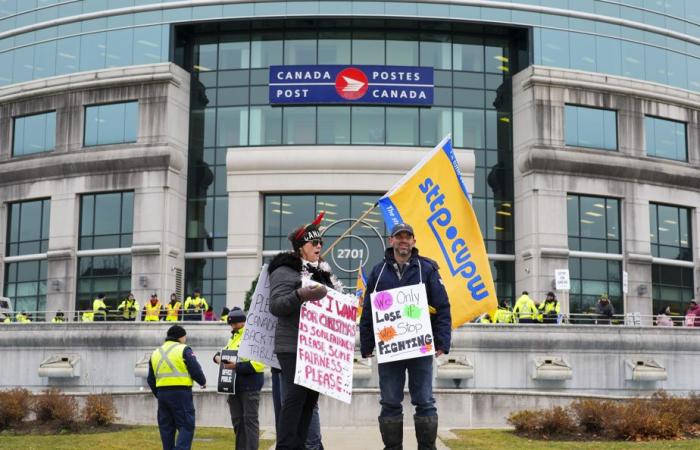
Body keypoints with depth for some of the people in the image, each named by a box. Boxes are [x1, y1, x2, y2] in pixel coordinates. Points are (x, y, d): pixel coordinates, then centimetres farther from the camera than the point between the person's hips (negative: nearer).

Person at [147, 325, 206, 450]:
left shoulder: (155, 353, 17)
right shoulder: (183, 350, -3)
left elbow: (151, 380, 20)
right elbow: (196, 371, -8)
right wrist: (203, 382, 12)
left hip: (162, 393, 6)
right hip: (181, 393, -6)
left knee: (166, 428, 13)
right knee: (186, 427, -4)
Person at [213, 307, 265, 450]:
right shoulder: (233, 338, 17)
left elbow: (259, 363, -20)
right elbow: (223, 352, 29)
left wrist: (237, 366, -23)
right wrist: (218, 357, 5)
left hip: (249, 386, -8)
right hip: (234, 385, 8)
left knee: (250, 420, -7)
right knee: (237, 420, 12)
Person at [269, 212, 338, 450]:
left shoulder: (322, 272, 19)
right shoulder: (285, 270, -5)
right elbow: (276, 306, -15)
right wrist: (301, 295, -29)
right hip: (293, 348, -8)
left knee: (310, 398, 7)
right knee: (295, 396, -13)